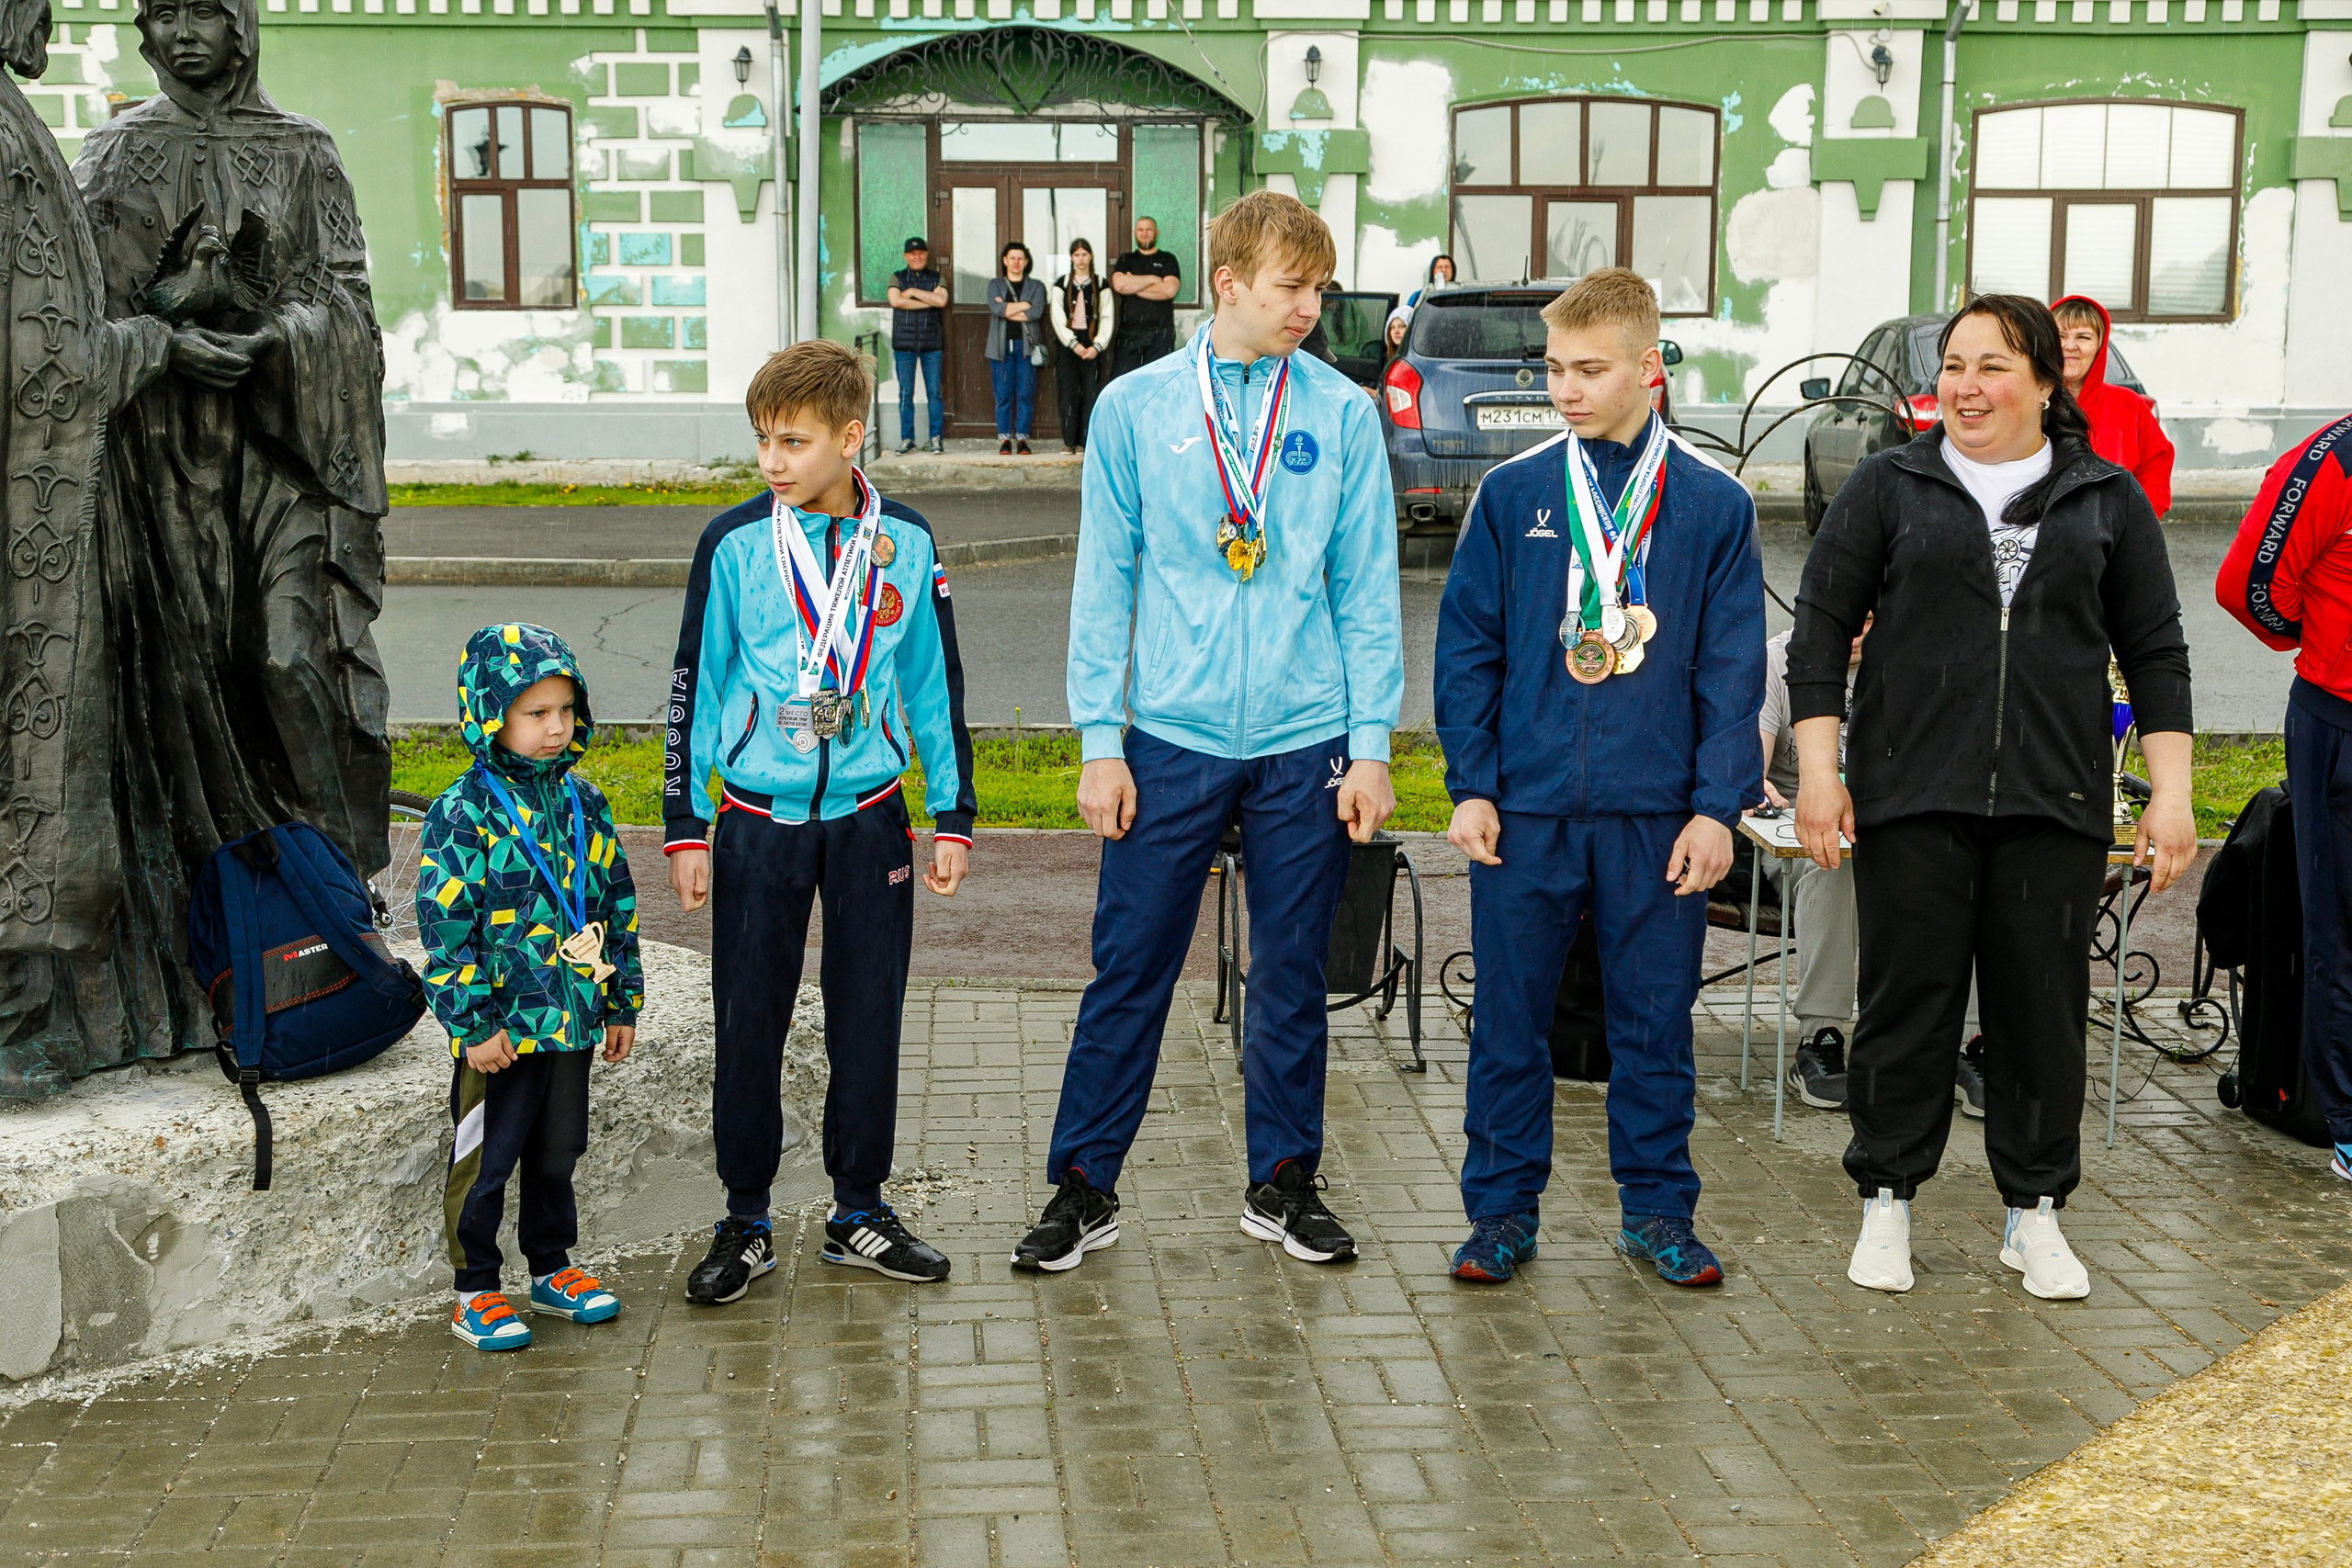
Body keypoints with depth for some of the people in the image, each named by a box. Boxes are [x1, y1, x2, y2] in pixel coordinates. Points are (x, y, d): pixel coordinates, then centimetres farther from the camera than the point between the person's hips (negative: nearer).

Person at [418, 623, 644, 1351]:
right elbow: (445, 928, -13)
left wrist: (622, 1001, 13)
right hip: (499, 1028, -5)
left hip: (571, 1019, 6)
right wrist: (473, 1024, -16)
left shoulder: (582, 802, 5)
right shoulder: (463, 814, -12)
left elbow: (615, 902, 13)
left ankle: (552, 1269, 34)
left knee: (557, 1152, 18)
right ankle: (475, 1293, 18)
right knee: (484, 1161, 5)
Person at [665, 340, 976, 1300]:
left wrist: (954, 816, 8)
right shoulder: (735, 544, -4)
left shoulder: (904, 541, 1)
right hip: (758, 822, -1)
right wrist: (685, 828, -2)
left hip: (870, 816, 2)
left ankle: (860, 1213, 22)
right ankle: (746, 1225, 17)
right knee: (749, 1025, 3)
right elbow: (694, 685, 1)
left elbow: (934, 683, 9)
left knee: (869, 1021, 8)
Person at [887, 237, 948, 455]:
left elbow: (941, 300, -9)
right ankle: (907, 439, 5)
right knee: (905, 393, 0)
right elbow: (896, 300, -11)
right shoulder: (897, 278, 8)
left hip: (931, 342, 0)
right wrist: (928, 302, -9)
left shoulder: (936, 278, 10)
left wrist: (913, 292, -9)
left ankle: (937, 438, 5)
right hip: (904, 343, 0)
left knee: (934, 392, -1)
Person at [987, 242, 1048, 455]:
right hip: (1001, 346, 0)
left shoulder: (1035, 286, 12)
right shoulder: (995, 284, 13)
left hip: (1026, 345, 0)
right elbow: (996, 308, -7)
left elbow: (1037, 312, -7)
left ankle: (1022, 438, 0)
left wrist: (1006, 310, -6)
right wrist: (1023, 305, -4)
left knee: (1025, 395, -4)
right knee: (1003, 395, -3)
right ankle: (1004, 439, 1)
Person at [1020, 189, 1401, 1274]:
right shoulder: (1135, 408, 1)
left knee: (1293, 977, 10)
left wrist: (1370, 747, -1)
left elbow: (1367, 592, 4)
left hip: (1306, 745, 1)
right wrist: (1100, 742, -2)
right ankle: (1083, 1187, 16)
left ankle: (1285, 1183, 25)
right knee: (1129, 970, 3)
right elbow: (1104, 584, 2)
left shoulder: (1344, 414, 2)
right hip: (1171, 738, -1)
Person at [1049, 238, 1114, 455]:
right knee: (1069, 393, -7)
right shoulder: (1061, 284, 9)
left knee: (1090, 394, -5)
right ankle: (1069, 441, -4)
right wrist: (1073, 344, -10)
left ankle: (1084, 441, -2)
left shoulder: (1101, 286, 10)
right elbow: (1058, 318, 1)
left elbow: (1107, 318, 4)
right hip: (1068, 345, 0)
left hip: (1092, 345, 0)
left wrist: (1097, 346, -8)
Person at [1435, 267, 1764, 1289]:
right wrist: (1471, 785, -3)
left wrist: (1718, 804, -4)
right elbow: (1467, 648, 4)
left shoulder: (1713, 506, 2)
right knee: (1510, 1018, 6)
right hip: (1526, 804, 0)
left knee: (1656, 1020, 8)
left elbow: (1732, 670, 3)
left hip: (1659, 812, 0)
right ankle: (1503, 1211, 18)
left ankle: (1657, 1212, 22)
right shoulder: (1512, 494, 2)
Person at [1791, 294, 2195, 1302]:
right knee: (1908, 995, 3)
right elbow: (1821, 631, 4)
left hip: (2056, 804, 1)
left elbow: (2156, 652, 10)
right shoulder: (1889, 487, 5)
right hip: (1912, 797, -1)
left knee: (2044, 1003, 5)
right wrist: (1817, 772, -4)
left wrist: (2172, 792, 3)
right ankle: (1886, 1203, 16)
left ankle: (2035, 1212, 18)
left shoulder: (2108, 500, 9)